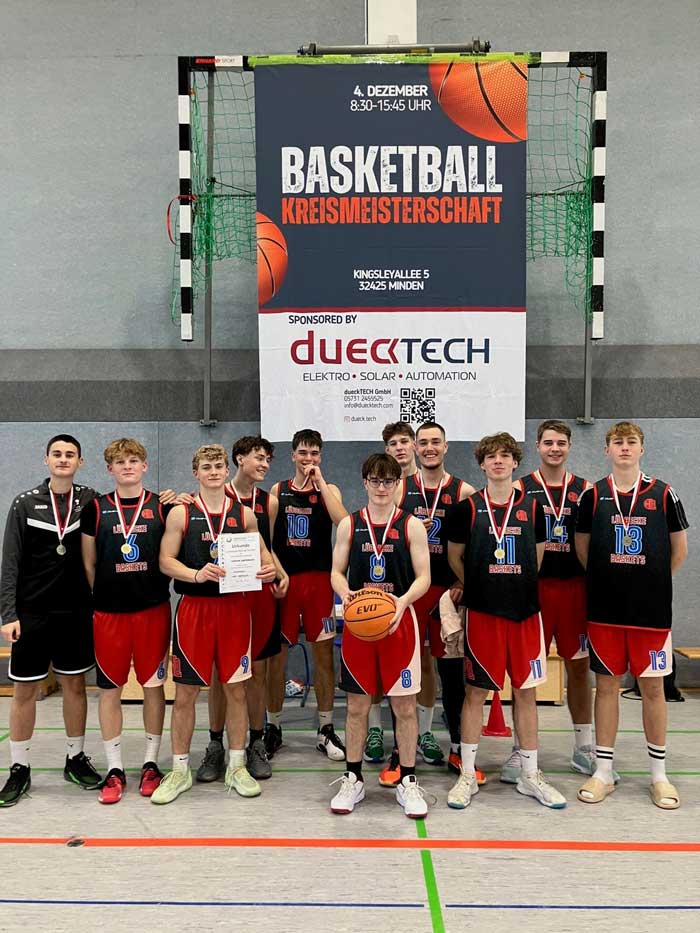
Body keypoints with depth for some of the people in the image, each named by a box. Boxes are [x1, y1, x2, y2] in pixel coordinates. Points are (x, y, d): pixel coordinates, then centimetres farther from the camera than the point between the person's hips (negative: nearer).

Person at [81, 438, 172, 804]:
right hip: (109, 611, 1)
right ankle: (114, 770, 17)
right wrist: (102, 596, 4)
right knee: (109, 688, 5)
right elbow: (89, 564, 9)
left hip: (153, 609, 0)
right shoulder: (95, 509, 5)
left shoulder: (162, 507, 3)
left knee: (154, 685, 7)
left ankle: (151, 763, 21)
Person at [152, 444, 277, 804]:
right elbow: (166, 561, -4)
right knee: (185, 692, 5)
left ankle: (236, 767, 23)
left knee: (236, 689, 8)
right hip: (194, 608, -2)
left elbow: (261, 552, 14)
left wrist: (269, 569, -8)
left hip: (234, 607, 2)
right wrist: (197, 574, -21)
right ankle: (180, 771, 20)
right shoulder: (180, 513, 0)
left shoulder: (243, 514, 6)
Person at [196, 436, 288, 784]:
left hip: (260, 592, 3)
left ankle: (256, 746, 21)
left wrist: (281, 574, 2)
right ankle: (215, 747, 19)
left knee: (257, 671, 8)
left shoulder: (269, 501, 9)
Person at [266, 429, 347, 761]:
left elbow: (342, 522, -17)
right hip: (283, 578, 1)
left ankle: (326, 730, 17)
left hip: (319, 579, -1)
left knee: (323, 652, 5)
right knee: (276, 654, 6)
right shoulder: (277, 490, 6)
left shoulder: (329, 489, 2)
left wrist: (320, 482, -16)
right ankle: (273, 727, 21)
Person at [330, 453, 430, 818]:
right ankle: (353, 780, 25)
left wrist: (403, 600, -21)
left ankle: (408, 781, 21)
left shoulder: (411, 525, -1)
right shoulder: (349, 524, 4)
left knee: (405, 706, 6)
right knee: (356, 705, 10)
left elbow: (423, 576, -3)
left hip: (399, 621, -1)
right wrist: (345, 592, -16)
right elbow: (337, 571, 5)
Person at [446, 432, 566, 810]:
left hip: (525, 611, 2)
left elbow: (538, 556, 16)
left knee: (526, 691, 10)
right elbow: (455, 556, 8)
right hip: (482, 613, -2)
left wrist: (518, 587, 12)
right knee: (475, 692, 4)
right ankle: (467, 776, 17)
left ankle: (530, 775, 24)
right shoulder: (467, 508, -1)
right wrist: (480, 587, 9)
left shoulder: (531, 507, 5)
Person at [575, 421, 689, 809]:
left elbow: (679, 548, 9)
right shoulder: (593, 495, 1)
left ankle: (658, 774, 23)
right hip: (605, 609, 1)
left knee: (652, 687, 7)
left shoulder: (662, 494, 0)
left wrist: (653, 583, 10)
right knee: (606, 685, 7)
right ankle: (603, 772, 18)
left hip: (652, 609, 0)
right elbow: (581, 545, 11)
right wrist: (607, 580, 8)